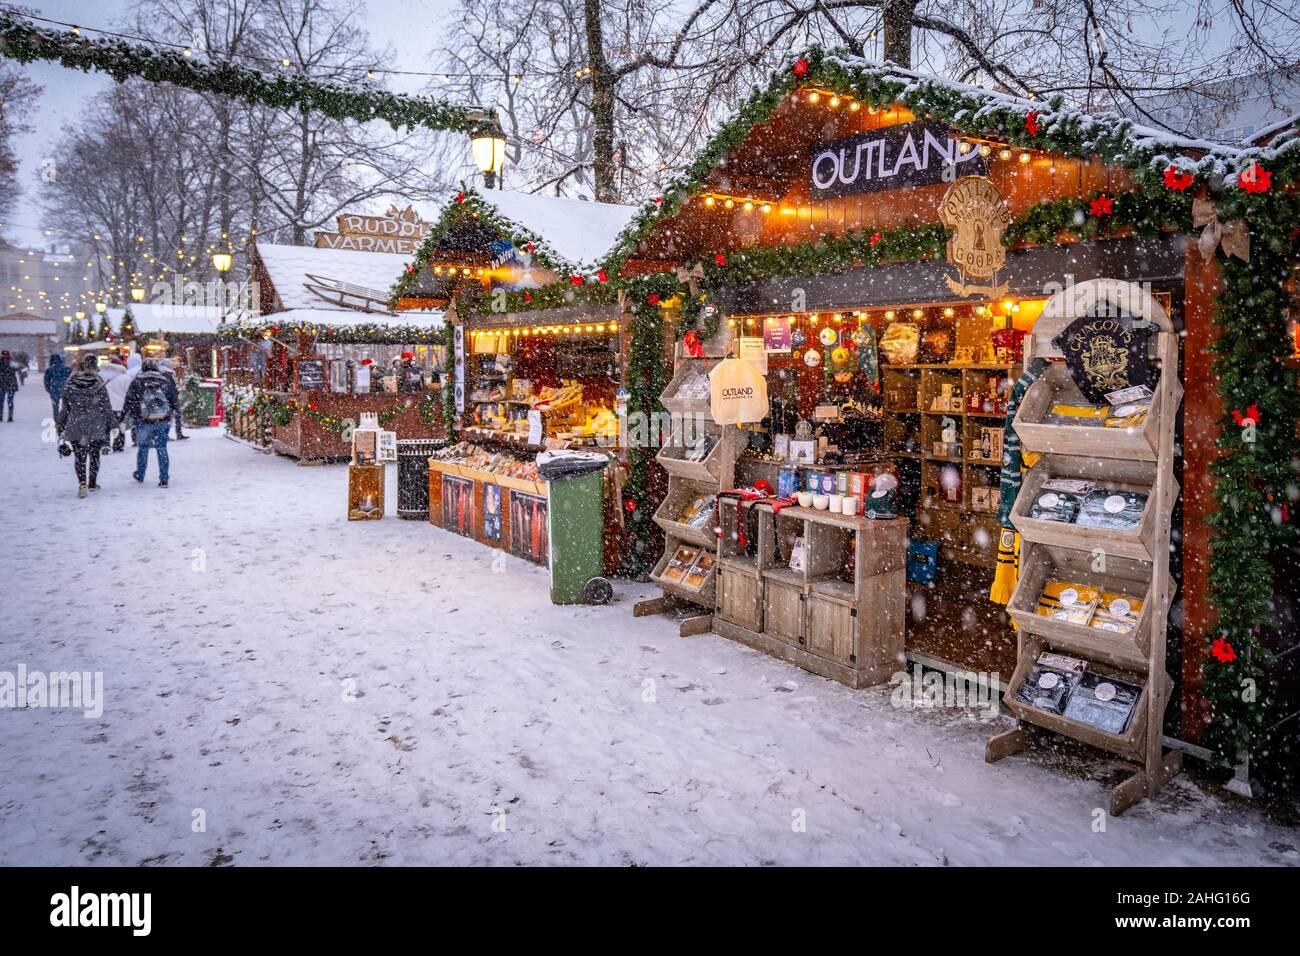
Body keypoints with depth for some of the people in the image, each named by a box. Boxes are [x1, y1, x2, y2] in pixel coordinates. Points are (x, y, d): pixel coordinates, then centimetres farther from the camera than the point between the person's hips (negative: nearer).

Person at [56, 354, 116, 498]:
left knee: (79, 457, 5)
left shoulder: (70, 385, -2)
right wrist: (111, 425, 7)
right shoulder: (99, 385, -7)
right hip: (95, 428, 0)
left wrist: (60, 426, 14)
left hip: (75, 427, 0)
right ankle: (92, 483, 22)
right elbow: (107, 407, -2)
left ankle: (82, 483, -12)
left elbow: (63, 407, 4)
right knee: (94, 456, 14)